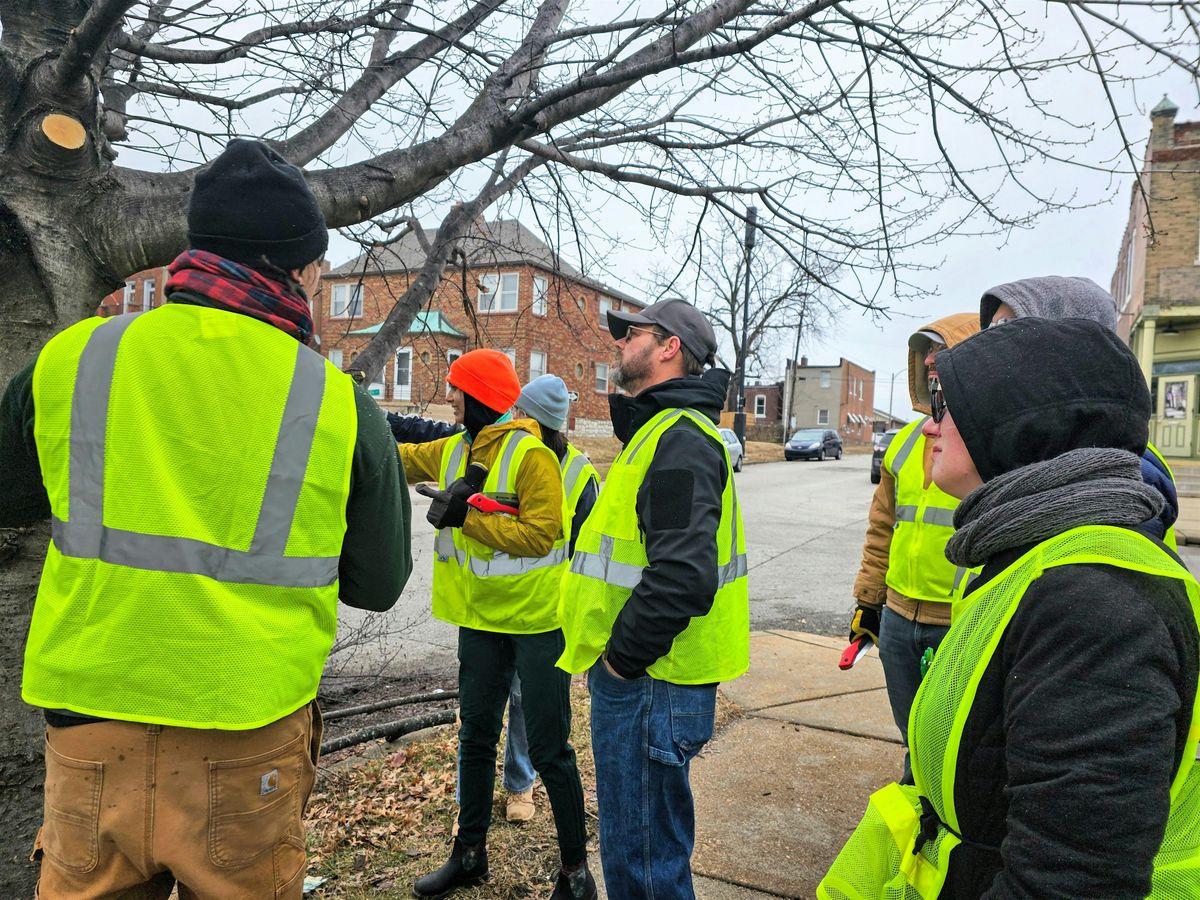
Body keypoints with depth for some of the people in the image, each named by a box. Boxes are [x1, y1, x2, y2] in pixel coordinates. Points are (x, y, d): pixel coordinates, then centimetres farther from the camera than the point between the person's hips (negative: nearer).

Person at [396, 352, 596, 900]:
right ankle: (469, 856, 37)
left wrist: (468, 516, -23)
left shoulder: (531, 455, -18)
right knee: (475, 738, 18)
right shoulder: (452, 451, 5)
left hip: (536, 620, -7)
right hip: (480, 620, 7)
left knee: (548, 749, 4)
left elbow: (540, 536, -24)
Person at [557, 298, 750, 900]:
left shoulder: (679, 438, -19)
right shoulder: (657, 430, 16)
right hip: (633, 674, 10)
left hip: (650, 686, -10)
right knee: (631, 843, 25)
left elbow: (683, 575, -31)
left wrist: (622, 657, -19)